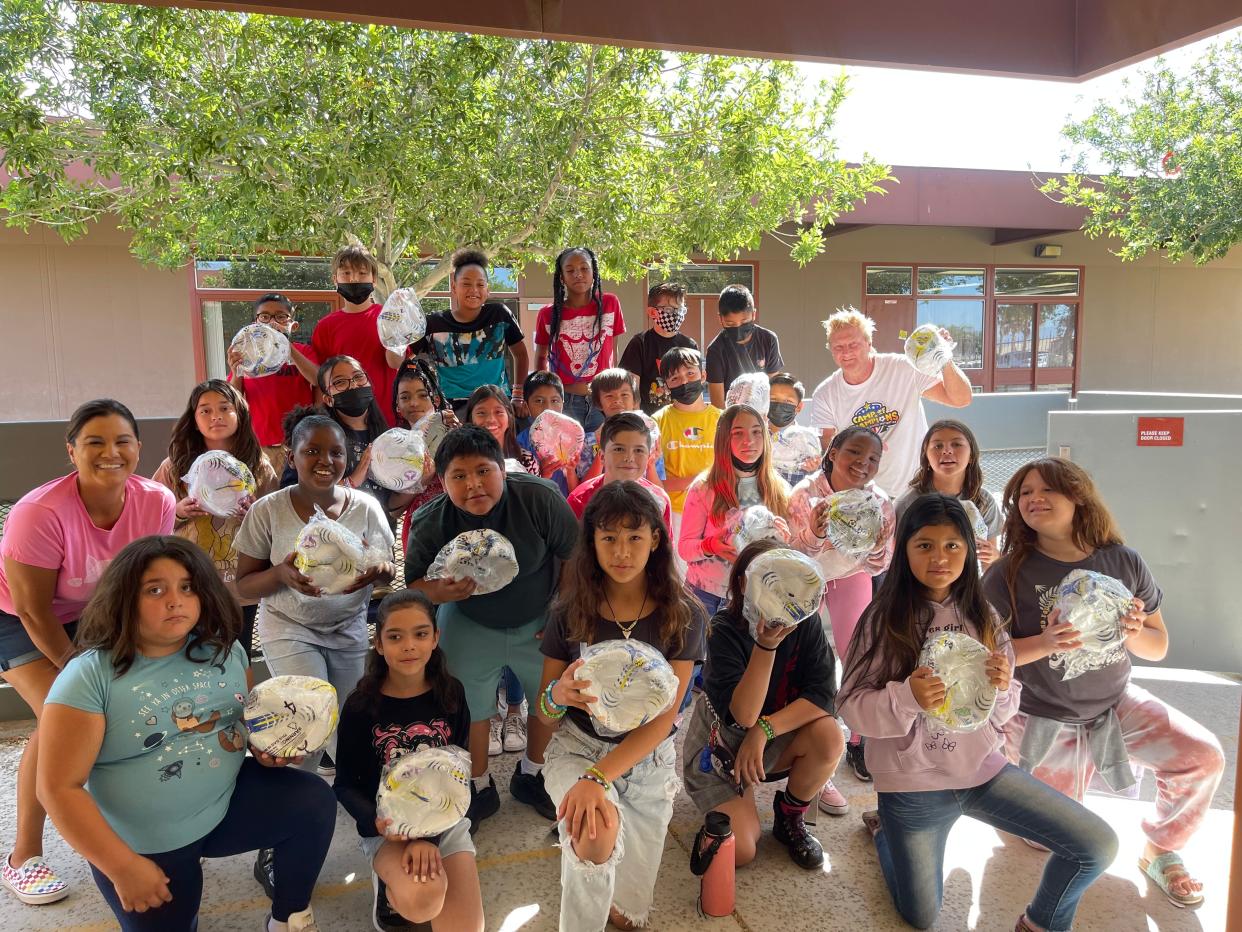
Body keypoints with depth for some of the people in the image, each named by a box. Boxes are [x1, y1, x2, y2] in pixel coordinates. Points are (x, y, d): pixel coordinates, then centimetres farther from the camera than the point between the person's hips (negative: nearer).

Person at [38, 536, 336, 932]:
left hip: (229, 802, 3)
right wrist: (123, 866, -17)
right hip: (144, 845, -3)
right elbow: (59, 787, -17)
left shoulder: (223, 647, -3)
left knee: (315, 802, -15)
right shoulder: (89, 677, -18)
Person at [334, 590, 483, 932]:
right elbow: (345, 784, -3)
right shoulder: (361, 705, -10)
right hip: (387, 825, -2)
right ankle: (391, 886, 4)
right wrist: (376, 822, -24)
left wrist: (428, 834, -18)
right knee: (422, 900, -31)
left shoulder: (451, 694, -6)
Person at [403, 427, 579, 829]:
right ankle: (480, 788, 37)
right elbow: (413, 583, -12)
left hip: (538, 622, 0)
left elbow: (574, 555, -16)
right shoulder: (430, 523, -23)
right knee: (468, 707, 9)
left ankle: (529, 775, 40)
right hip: (470, 626, 0)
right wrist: (438, 591, -34)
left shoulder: (539, 498, -28)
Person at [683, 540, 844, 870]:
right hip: (721, 743, -3)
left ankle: (790, 817, 1)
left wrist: (764, 729, -30)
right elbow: (743, 715, -33)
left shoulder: (805, 622, -15)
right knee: (739, 851, -17)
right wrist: (766, 645, -44)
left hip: (779, 736, 3)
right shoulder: (724, 629, -25)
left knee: (829, 736, -28)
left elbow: (823, 694, -20)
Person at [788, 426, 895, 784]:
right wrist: (814, 533, -45)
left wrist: (878, 545, -33)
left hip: (851, 578, 1)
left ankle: (858, 743, 22)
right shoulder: (805, 493, -29)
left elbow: (877, 568, -11)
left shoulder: (880, 503, -23)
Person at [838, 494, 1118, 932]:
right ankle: (885, 829, 40)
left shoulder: (982, 616, -1)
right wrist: (907, 698, -32)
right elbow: (851, 706, -15)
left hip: (982, 766, 4)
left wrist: (1002, 689, -19)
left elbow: (1002, 711, 4)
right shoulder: (884, 618, -14)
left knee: (1098, 845, -6)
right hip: (913, 781, -3)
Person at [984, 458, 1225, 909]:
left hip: (1116, 703, 3)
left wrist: (1132, 633, -24)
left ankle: (1162, 853, 10)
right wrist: (1044, 643, -33)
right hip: (1043, 719, -3)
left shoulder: (1124, 562, -11)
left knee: (1203, 755, -16)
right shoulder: (1009, 574, -19)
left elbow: (1159, 647, -1)